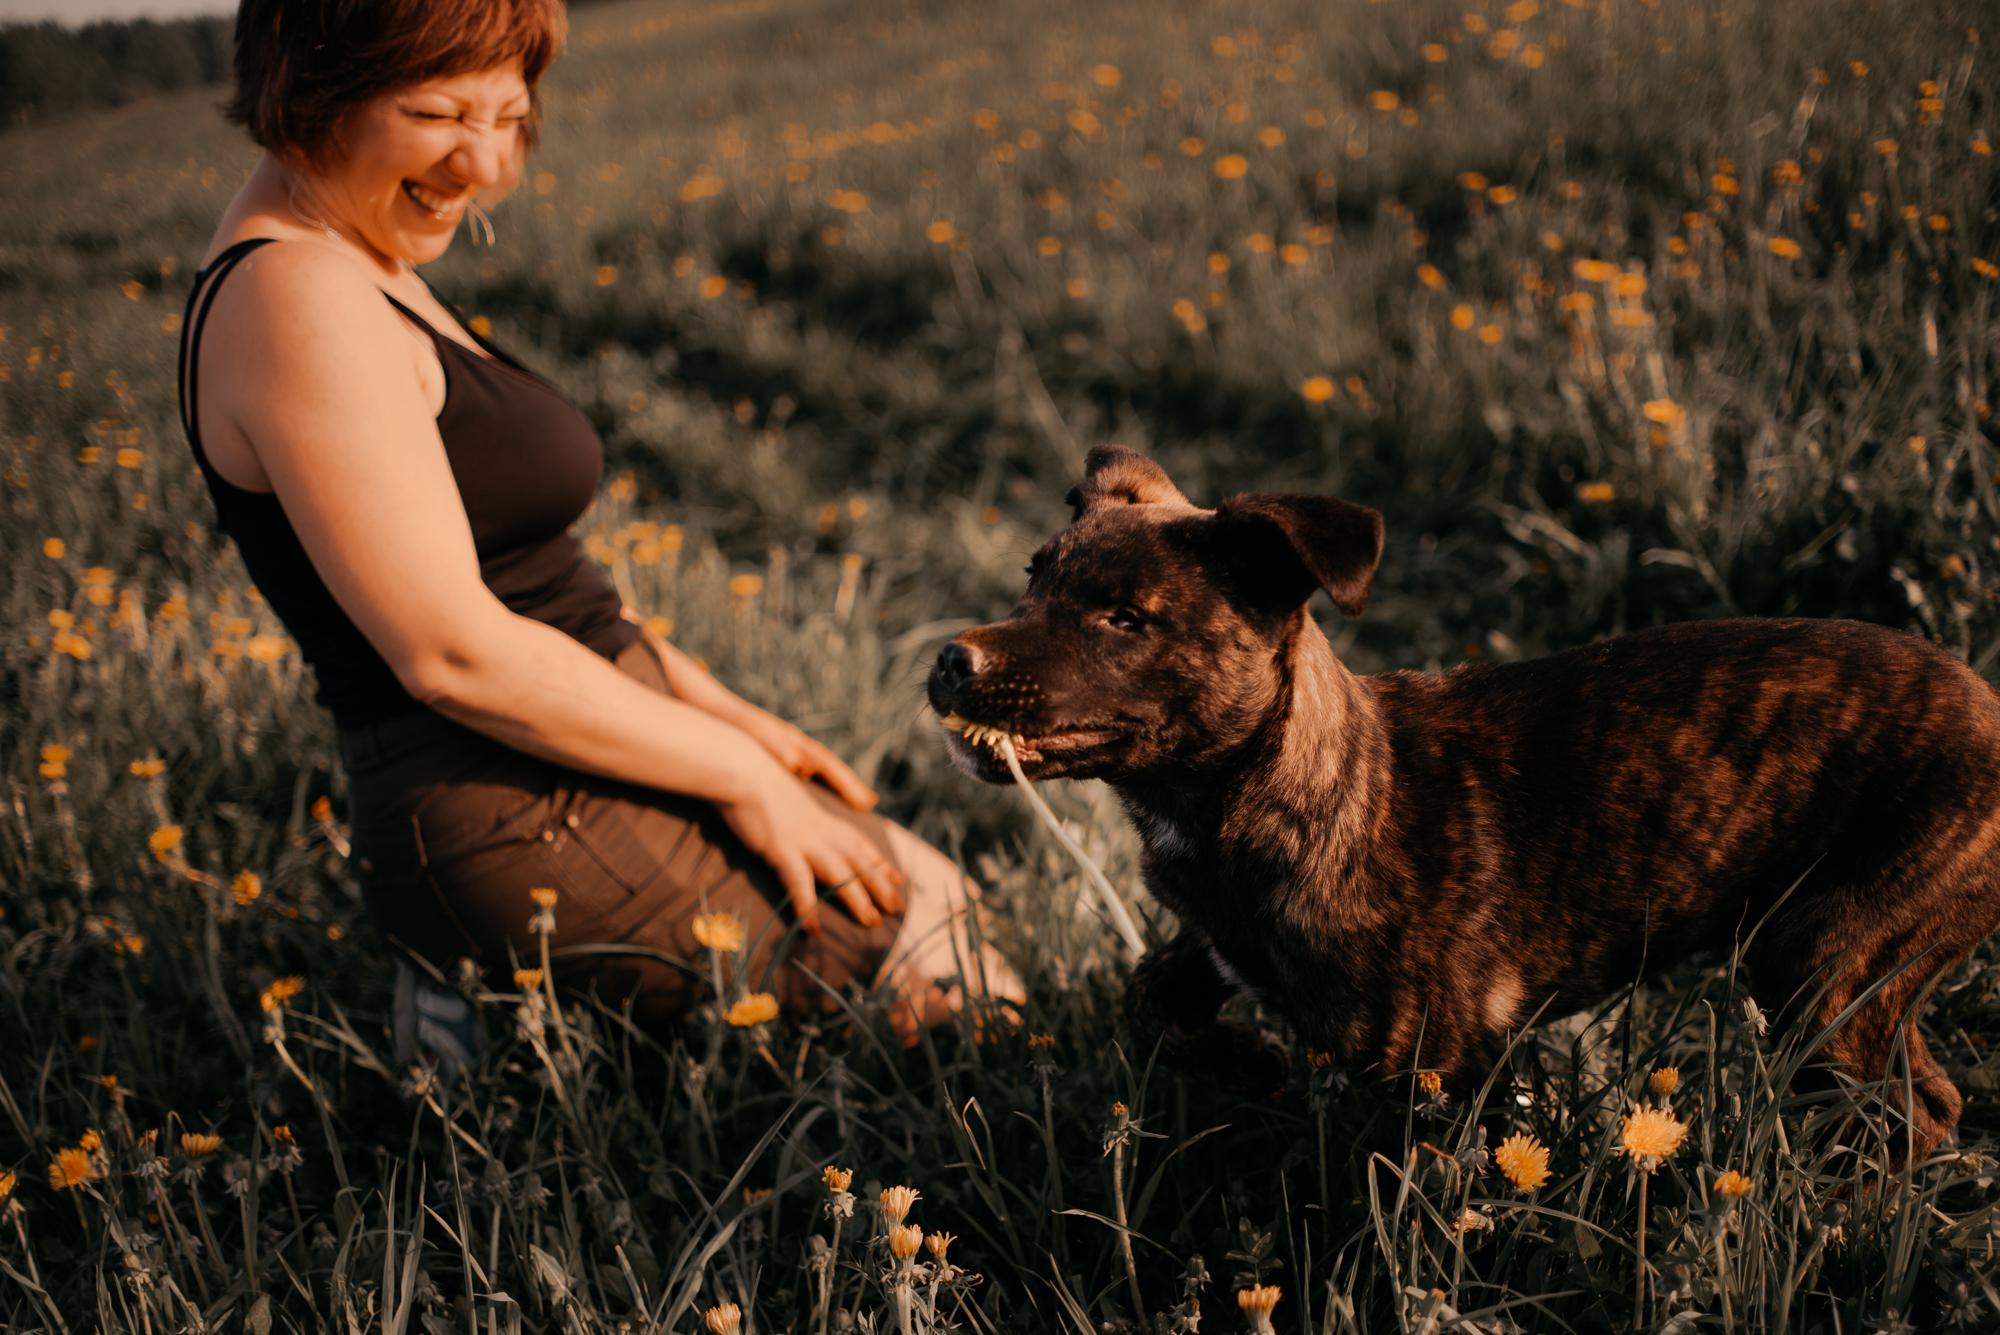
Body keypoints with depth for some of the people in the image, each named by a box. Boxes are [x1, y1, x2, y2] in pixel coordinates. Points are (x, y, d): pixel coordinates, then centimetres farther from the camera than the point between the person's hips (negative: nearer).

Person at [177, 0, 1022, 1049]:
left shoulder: (347, 262, 11)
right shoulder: (295, 300, -21)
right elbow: (454, 650, -25)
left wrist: (717, 711, 11)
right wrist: (735, 771, -15)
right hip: (518, 839, -10)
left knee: (935, 887, 18)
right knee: (947, 976, -2)